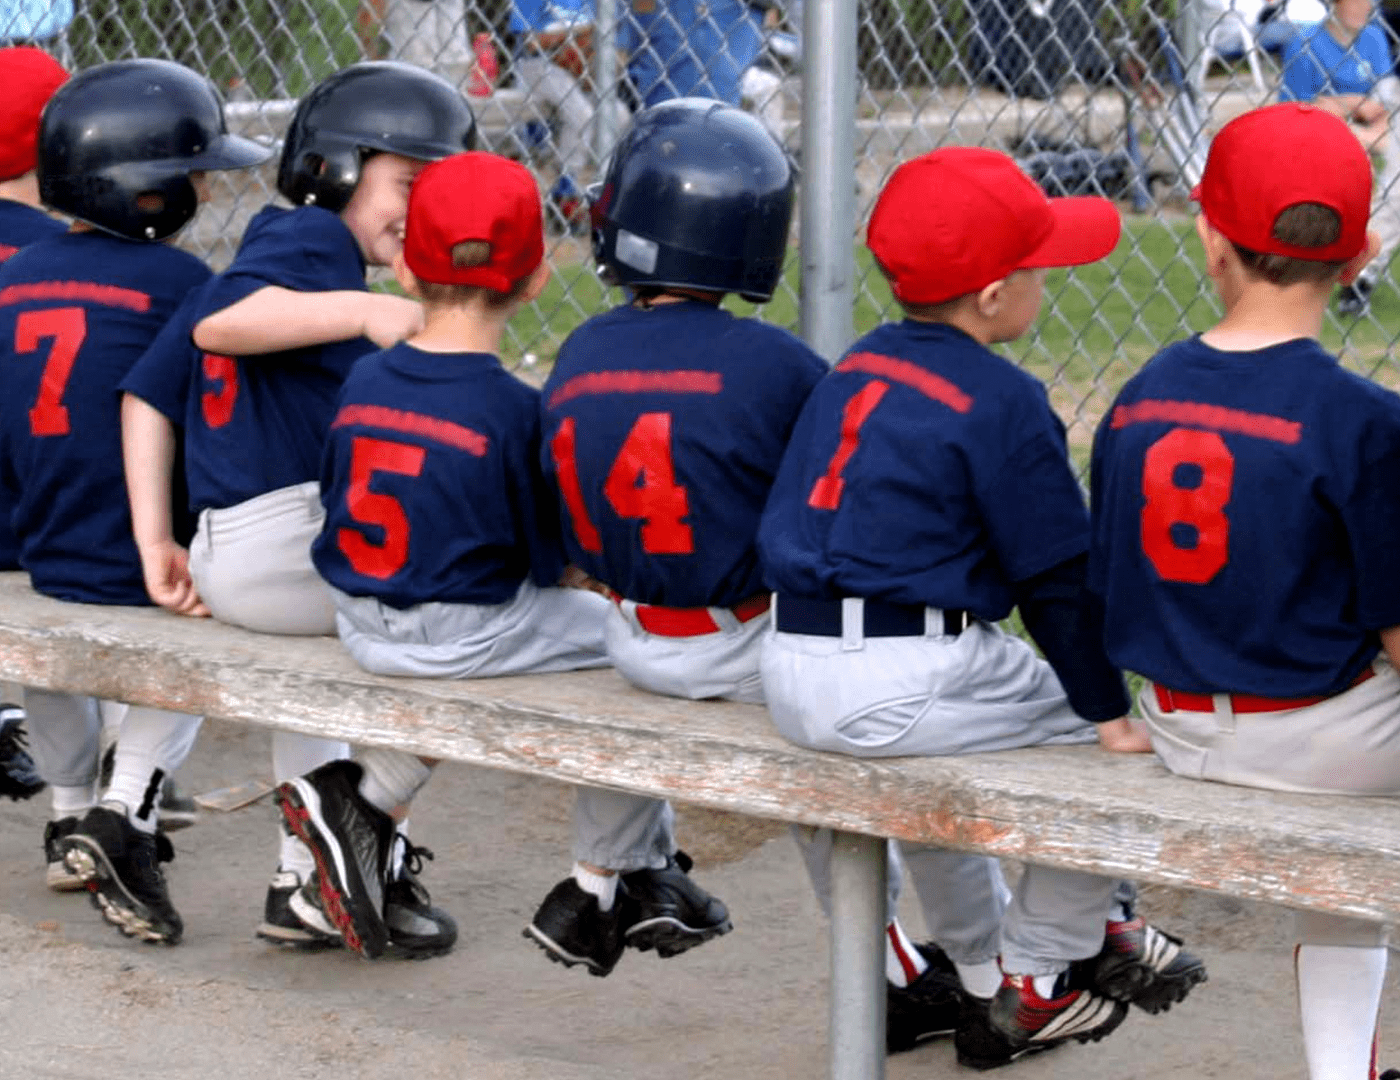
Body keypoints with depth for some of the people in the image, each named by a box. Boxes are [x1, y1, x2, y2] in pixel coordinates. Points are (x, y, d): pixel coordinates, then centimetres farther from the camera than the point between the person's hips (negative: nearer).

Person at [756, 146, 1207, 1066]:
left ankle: (982, 970, 43)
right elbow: (1057, 574, -8)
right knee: (1102, 736, 6)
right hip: (894, 692, -9)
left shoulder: (855, 370, 14)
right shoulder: (1002, 401, -11)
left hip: (789, 675, 9)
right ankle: (1041, 972, 17)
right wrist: (1106, 707, 0)